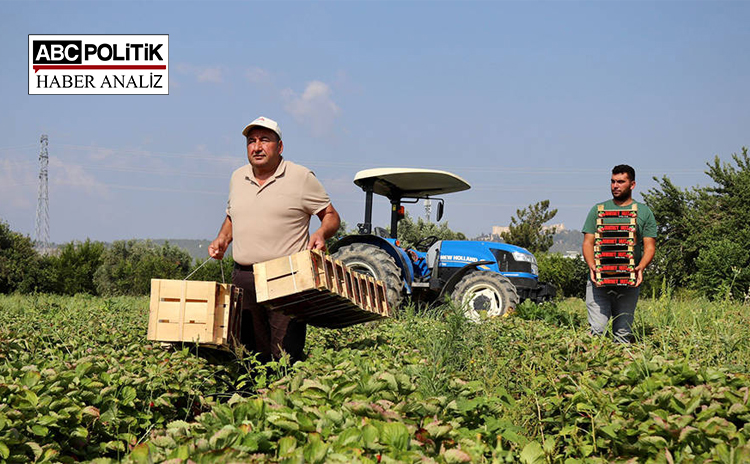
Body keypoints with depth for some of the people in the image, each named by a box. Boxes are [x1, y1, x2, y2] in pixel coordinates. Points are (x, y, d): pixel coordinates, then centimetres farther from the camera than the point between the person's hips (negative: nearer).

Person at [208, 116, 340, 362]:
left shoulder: (301, 177, 0)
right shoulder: (238, 177, 16)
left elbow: (331, 216, 4)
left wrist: (321, 233, -16)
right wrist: (221, 240, 11)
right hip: (243, 277, 5)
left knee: (286, 357, -10)